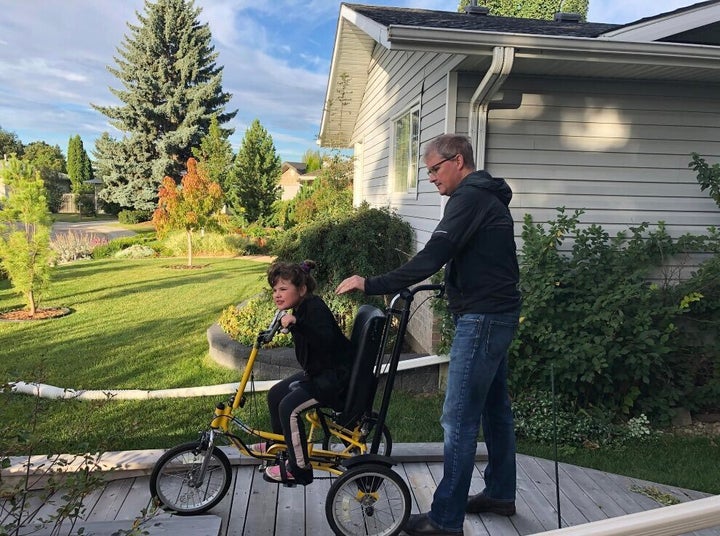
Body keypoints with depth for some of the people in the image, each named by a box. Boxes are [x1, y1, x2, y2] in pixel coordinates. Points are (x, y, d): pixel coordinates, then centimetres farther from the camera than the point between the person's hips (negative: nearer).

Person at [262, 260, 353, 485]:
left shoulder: (315, 307, -21)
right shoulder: (300, 309, 7)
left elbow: (326, 341, -39)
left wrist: (296, 323, -45)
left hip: (337, 376, -11)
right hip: (318, 372, 11)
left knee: (289, 407, -21)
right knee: (275, 394, 14)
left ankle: (299, 469, -4)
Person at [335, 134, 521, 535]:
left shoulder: (469, 198, -15)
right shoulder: (488, 198, 17)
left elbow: (432, 257, -25)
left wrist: (372, 285, -24)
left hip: (482, 319, -11)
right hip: (500, 314, 11)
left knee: (459, 419, -5)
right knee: (495, 408, 18)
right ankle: (501, 494, 33)